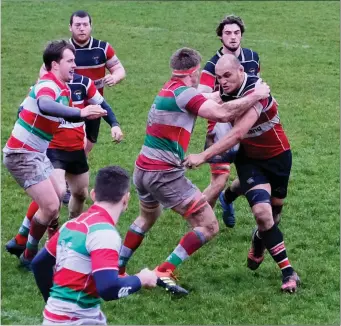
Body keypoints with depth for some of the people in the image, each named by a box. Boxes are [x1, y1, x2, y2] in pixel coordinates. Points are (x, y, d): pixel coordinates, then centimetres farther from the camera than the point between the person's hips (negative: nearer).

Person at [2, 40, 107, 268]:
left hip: (36, 154, 10)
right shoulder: (48, 85, -24)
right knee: (51, 206, -12)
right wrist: (80, 113, -60)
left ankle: (20, 242, 34)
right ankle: (29, 256, 6)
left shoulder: (62, 88, 7)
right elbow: (45, 106, -48)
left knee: (55, 198, 20)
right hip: (22, 155, -10)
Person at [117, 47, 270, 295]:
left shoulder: (168, 90, 13)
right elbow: (221, 113, -23)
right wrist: (256, 95, -14)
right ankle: (165, 272, -10)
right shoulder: (183, 93, -14)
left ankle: (117, 269, 39)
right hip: (165, 173, -9)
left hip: (142, 170, 10)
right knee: (209, 226, -5)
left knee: (147, 217, 36)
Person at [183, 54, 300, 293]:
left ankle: (259, 242, 47)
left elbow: (238, 133, -43)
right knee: (262, 211, -17)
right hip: (249, 159, 3)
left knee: (273, 214, 12)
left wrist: (203, 156, -47)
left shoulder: (255, 91, -32)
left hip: (277, 156, -3)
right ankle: (287, 271, -5)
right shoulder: (224, 92, -11)